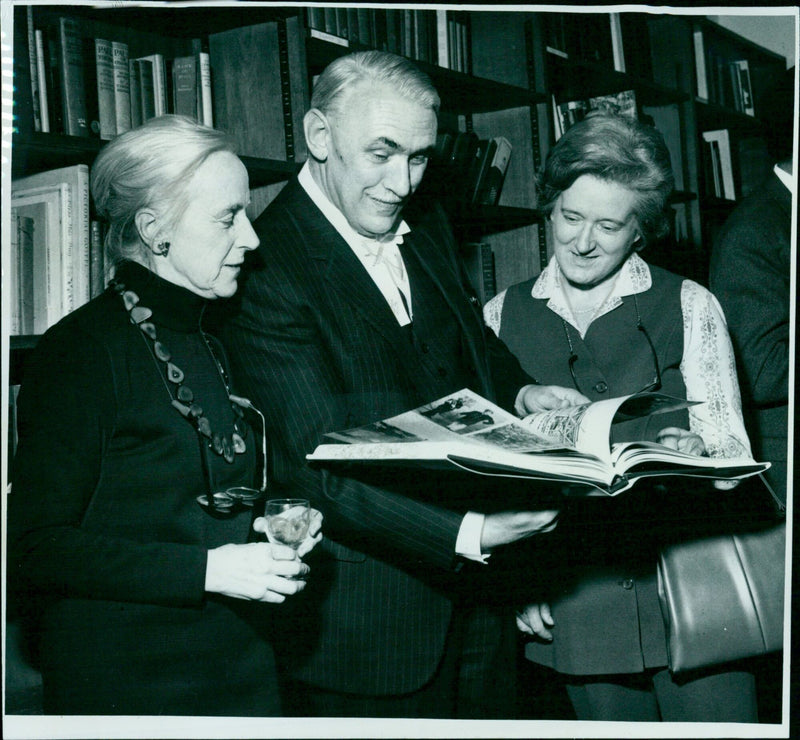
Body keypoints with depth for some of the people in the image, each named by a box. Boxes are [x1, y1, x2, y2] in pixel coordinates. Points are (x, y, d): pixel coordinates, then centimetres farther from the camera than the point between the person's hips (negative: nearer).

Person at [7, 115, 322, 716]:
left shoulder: (208, 346, 12)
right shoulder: (83, 349, -14)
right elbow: (37, 546, -17)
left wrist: (265, 528, 2)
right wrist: (206, 569, -21)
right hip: (128, 683, -7)